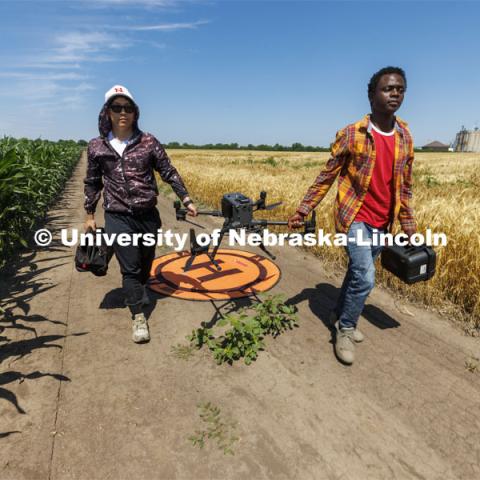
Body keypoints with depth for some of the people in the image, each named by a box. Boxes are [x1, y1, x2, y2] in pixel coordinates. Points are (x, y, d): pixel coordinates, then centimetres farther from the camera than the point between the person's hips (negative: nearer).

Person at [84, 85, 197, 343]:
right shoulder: (97, 146, 0)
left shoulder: (148, 142, -2)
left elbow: (169, 173, 2)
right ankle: (138, 316, 12)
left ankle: (137, 292, 45)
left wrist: (186, 199, -3)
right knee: (129, 268, -1)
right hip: (118, 218, -1)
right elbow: (92, 182, 10)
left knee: (145, 264, 16)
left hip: (148, 215, 2)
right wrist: (89, 214, 12)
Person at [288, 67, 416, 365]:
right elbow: (327, 177, -5)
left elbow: (405, 186, 12)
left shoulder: (405, 137, 5)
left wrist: (409, 226, 12)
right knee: (365, 278, -13)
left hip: (382, 223, 5)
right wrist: (303, 210, -9)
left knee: (358, 272, 15)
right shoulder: (351, 134, -9)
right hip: (355, 218, -5)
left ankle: (340, 314, 37)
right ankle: (345, 328, 11)